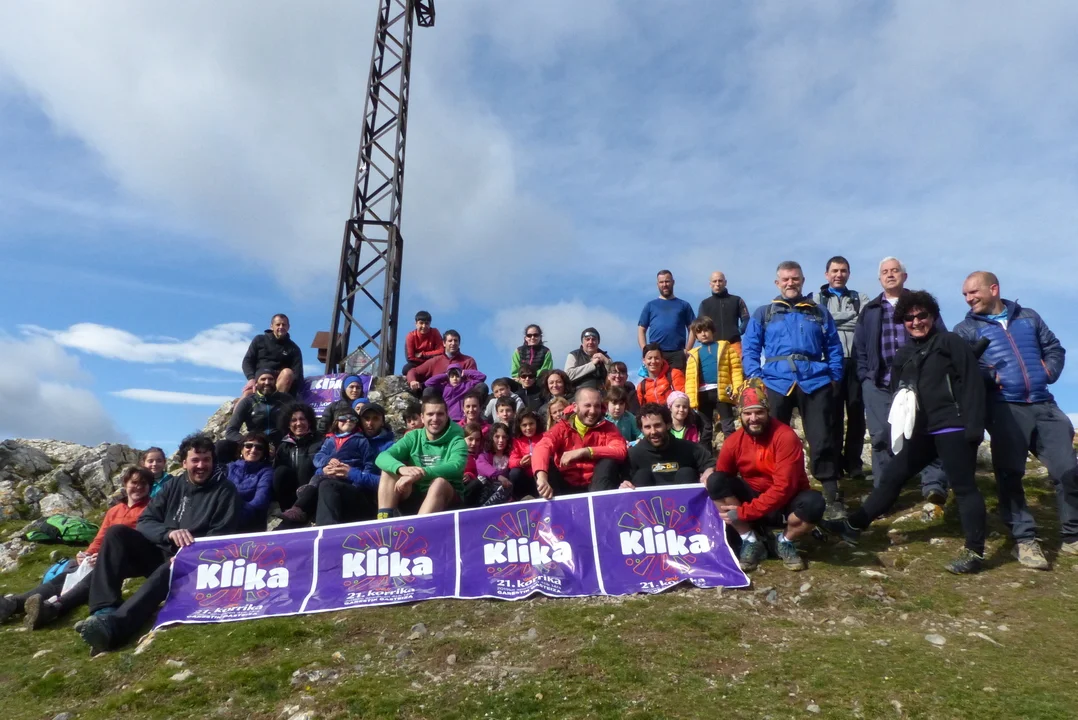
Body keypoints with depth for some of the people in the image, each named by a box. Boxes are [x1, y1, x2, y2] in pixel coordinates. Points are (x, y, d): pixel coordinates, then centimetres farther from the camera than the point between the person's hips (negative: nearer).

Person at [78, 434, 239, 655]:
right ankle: (105, 609, -30)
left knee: (170, 570, -38)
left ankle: (114, 624, -59)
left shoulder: (224, 490, -3)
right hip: (161, 553, 6)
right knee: (117, 532, -16)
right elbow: (144, 521, 2)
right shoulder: (175, 484, 10)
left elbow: (222, 539, -7)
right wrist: (169, 532, -20)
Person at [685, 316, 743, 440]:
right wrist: (690, 399, -6)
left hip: (722, 391, -2)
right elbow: (690, 378, 4)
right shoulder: (694, 354, 9)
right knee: (705, 427, 13)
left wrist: (737, 388, -12)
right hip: (703, 393, 3)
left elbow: (736, 368, -1)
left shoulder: (725, 347, 6)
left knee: (728, 426, 2)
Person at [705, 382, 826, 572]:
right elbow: (719, 483, -1)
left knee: (813, 503, -36)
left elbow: (784, 488, -27)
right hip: (754, 499, 3)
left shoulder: (786, 436, -22)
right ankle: (751, 543, -11)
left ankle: (785, 543, -3)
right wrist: (728, 510, -19)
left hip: (786, 505, -3)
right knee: (715, 481, -22)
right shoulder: (733, 442, -8)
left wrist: (744, 512, -27)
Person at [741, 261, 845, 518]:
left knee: (821, 441, -2)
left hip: (815, 383, 0)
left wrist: (834, 377, 0)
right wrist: (755, 378, -8)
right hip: (776, 384, 0)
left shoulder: (819, 313, 16)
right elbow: (749, 349, 5)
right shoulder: (762, 314, 12)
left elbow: (834, 348, 12)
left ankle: (832, 498, 4)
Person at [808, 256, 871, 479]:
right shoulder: (816, 299, 10)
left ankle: (854, 463, 14)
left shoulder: (860, 299, 17)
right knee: (833, 414, 2)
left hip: (856, 362, 2)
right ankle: (834, 464, 9)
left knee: (856, 413, 5)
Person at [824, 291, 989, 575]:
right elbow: (898, 391, 20)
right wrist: (899, 427, 11)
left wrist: (973, 427, -16)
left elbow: (972, 384, -10)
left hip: (954, 429, -7)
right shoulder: (904, 354, 15)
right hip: (922, 431, 7)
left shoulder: (951, 342, -3)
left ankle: (975, 552, 10)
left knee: (963, 487, 0)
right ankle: (853, 526, 13)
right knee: (892, 477, 8)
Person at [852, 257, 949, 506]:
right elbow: (859, 346, 14)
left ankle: (934, 487, -10)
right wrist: (865, 376, 4)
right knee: (881, 437, 4)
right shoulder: (869, 310, 16)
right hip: (879, 384, 2)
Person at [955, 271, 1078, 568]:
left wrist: (1049, 371, 2)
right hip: (1004, 409, -3)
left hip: (1043, 405, 4)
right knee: (1010, 474, -4)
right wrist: (992, 376, -21)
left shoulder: (1029, 317, 17)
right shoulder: (967, 328, 5)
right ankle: (1024, 540, 7)